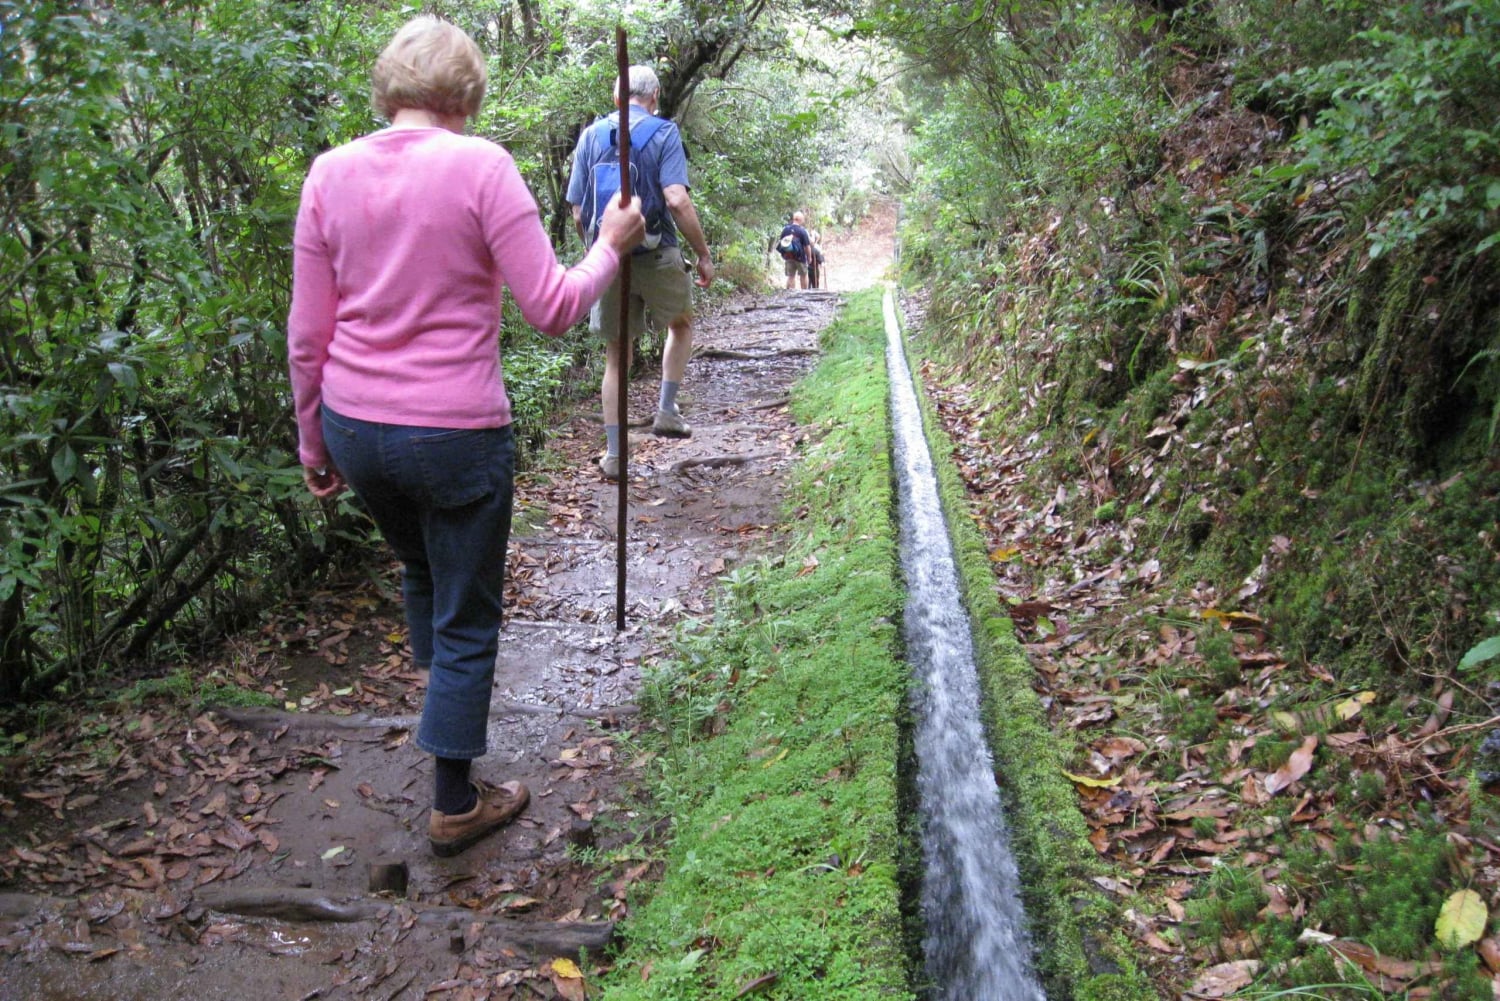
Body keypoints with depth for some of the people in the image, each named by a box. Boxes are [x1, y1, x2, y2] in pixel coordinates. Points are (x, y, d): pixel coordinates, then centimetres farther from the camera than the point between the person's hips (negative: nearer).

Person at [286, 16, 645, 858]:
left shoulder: (330, 173, 1)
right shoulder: (479, 165, -12)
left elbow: (307, 334, 3)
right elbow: (552, 308, -13)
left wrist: (313, 440, 14)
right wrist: (611, 246, 4)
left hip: (355, 426, 5)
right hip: (456, 432, -5)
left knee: (421, 571, 32)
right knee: (468, 618, 12)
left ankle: (444, 691, 54)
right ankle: (455, 806, 24)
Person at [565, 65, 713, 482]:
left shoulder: (591, 135, 6)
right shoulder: (663, 133, -4)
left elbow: (578, 212, 4)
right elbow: (677, 201, -17)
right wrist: (703, 255, -9)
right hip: (656, 256, -3)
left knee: (617, 356, 11)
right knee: (681, 325, 25)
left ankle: (614, 454, 10)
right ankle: (666, 411, 16)